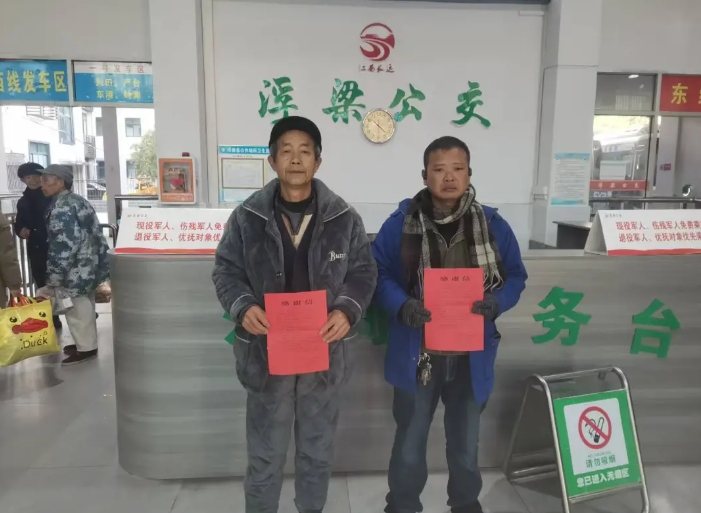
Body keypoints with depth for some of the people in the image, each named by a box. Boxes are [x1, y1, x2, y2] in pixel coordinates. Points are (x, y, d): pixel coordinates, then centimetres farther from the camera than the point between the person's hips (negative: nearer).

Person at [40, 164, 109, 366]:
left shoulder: (61, 207, -19)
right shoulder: (78, 200, 12)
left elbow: (64, 245, -24)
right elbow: (92, 233, 17)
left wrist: (53, 277, -18)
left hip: (76, 269, -10)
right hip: (89, 264, 10)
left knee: (77, 310, 2)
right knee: (84, 307, 20)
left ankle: (86, 348, 14)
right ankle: (86, 342, 33)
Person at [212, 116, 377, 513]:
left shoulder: (344, 218, -3)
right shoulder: (248, 217, -4)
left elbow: (364, 271, 3)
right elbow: (226, 270, 3)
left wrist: (348, 310, -15)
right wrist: (243, 307, -16)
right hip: (267, 352, -1)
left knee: (318, 450, 20)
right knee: (265, 453, 15)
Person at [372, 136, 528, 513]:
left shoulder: (493, 225, -3)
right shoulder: (401, 223, -8)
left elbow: (515, 276, 4)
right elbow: (378, 273, -4)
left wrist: (496, 303, -17)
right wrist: (402, 306, -22)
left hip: (471, 354, 2)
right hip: (417, 352, -2)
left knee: (465, 441, 23)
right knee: (410, 440, 16)